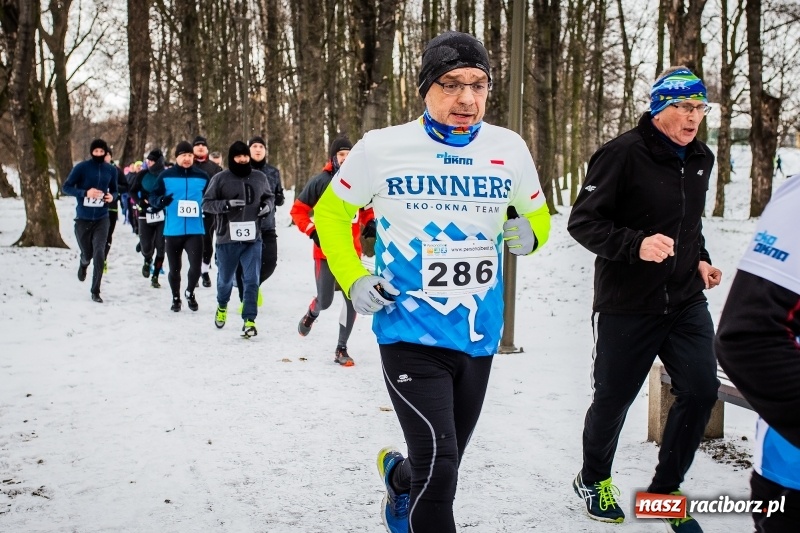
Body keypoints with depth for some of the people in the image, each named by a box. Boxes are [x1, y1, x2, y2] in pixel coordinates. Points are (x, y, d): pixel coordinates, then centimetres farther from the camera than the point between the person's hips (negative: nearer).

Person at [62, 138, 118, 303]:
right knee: (87, 254, 10)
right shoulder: (81, 167, -7)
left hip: (102, 219, 1)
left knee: (99, 254, -11)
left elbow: (114, 190, 16)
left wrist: (112, 197, -8)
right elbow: (66, 187, -5)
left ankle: (95, 291, 1)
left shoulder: (111, 170, 2)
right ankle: (83, 265, 49)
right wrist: (85, 192, -20)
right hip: (83, 219, -1)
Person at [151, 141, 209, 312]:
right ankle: (176, 298, 32)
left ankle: (190, 293, 20)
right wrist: (161, 201, -19)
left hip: (195, 230, 0)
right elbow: (153, 197, 3)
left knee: (196, 266, -10)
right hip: (172, 230, 0)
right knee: (174, 268, 9)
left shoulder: (202, 177, 5)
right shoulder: (166, 176, 1)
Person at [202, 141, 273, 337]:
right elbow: (206, 204, -4)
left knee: (251, 280, -5)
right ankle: (222, 306, 45)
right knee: (225, 279, 17)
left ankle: (249, 320, 0)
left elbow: (269, 196, 19)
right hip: (227, 238, -1)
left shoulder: (259, 178, 3)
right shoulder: (220, 179, -5)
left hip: (252, 238, 1)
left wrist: (267, 205, -3)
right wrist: (227, 204, -20)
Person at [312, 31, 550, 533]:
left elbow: (538, 216, 15)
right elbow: (331, 213, 5)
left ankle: (398, 475, 54)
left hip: (479, 336, 4)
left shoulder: (510, 148, -1)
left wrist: (528, 235, -8)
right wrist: (353, 280, -7)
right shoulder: (382, 148, -9)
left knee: (441, 466, 20)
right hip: (411, 332, -4)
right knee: (438, 467, -16)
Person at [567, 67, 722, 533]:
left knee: (701, 391, -3)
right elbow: (583, 222, -16)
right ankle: (594, 480, 36)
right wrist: (635, 245, -29)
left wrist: (700, 259, 7)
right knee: (613, 399, 8)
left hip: (687, 302, 6)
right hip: (627, 306, -6)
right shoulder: (624, 154, -15)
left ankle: (665, 490, 17)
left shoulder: (701, 159, 9)